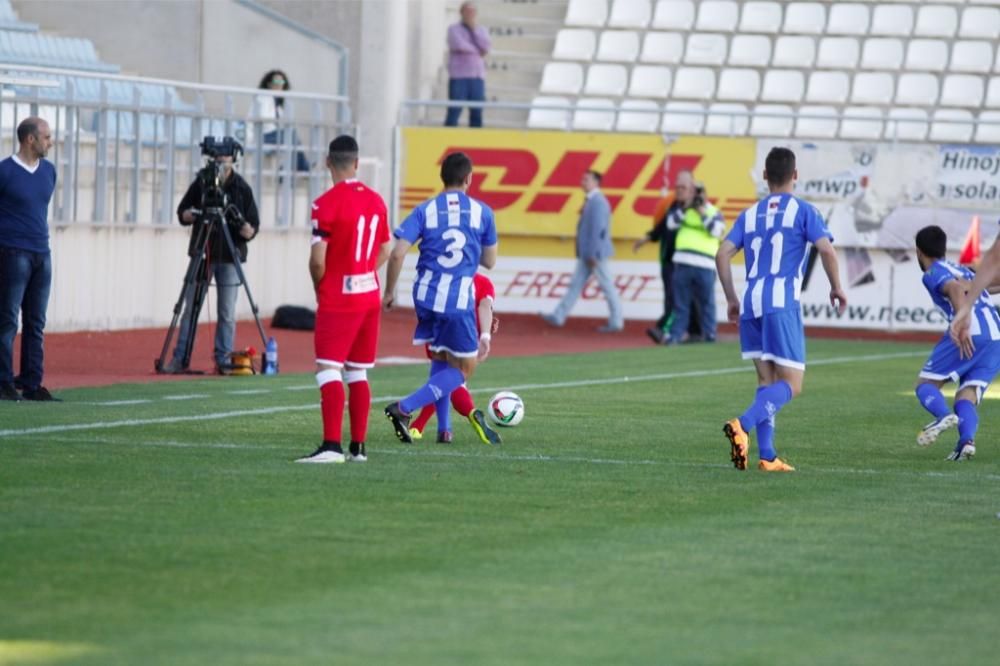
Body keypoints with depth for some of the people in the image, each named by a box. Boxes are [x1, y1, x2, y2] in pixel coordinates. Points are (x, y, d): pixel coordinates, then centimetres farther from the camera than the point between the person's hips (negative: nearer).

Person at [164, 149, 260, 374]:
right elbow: (182, 214, 9)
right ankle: (180, 359, 5)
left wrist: (246, 228, -23)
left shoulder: (242, 188, 1)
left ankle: (224, 360, 7)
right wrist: (190, 215, -14)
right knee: (191, 308, 2)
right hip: (201, 253, 1)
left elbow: (253, 227, 0)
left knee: (227, 313, 1)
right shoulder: (200, 183, 4)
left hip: (230, 257, -1)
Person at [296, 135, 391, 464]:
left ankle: (332, 446, -20)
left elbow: (318, 259, -16)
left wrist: (319, 286, 2)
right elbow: (384, 251, 15)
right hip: (370, 298, 7)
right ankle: (358, 447, 12)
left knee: (328, 371, -10)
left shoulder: (326, 204, -14)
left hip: (338, 301, -7)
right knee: (358, 373, 12)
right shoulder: (376, 200, 7)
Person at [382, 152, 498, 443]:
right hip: (459, 300, -3)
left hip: (426, 296, 3)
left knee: (440, 359, 23)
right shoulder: (482, 212, 2)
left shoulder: (425, 210, 2)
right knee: (462, 369, 6)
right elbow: (489, 261, 12)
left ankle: (444, 427, 19)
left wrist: (389, 292, 5)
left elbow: (397, 254, -7)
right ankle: (404, 408, -13)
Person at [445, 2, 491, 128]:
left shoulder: (481, 30, 16)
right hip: (458, 76, -4)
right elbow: (459, 46, -14)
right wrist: (477, 51, -2)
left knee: (477, 112, -1)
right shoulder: (454, 29, 4)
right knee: (454, 111, -10)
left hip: (477, 76, 4)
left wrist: (473, 29, -1)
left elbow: (485, 48, -1)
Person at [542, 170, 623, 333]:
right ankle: (559, 316, 15)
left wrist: (593, 254, -21)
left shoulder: (598, 202, -18)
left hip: (595, 253, -10)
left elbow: (598, 228, -22)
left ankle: (616, 322, 5)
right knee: (576, 284, 12)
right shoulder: (591, 200, 13)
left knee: (607, 286, -2)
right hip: (587, 253, 10)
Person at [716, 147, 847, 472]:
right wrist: (836, 287, 8)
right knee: (791, 384, -5)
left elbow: (723, 254, 8)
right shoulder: (802, 210, 3)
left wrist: (732, 299, 17)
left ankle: (767, 455, 4)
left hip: (751, 302, 5)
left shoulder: (750, 214, 16)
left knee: (767, 380, 13)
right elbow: (826, 250, -8)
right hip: (782, 302, -5)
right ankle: (743, 425, -30)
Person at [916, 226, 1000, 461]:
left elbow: (955, 288, -12)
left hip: (970, 333, -7)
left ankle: (943, 415, -27)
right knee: (966, 397, 6)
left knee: (926, 384, 4)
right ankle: (967, 440, -24)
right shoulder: (961, 270, 31)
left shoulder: (933, 274, 6)